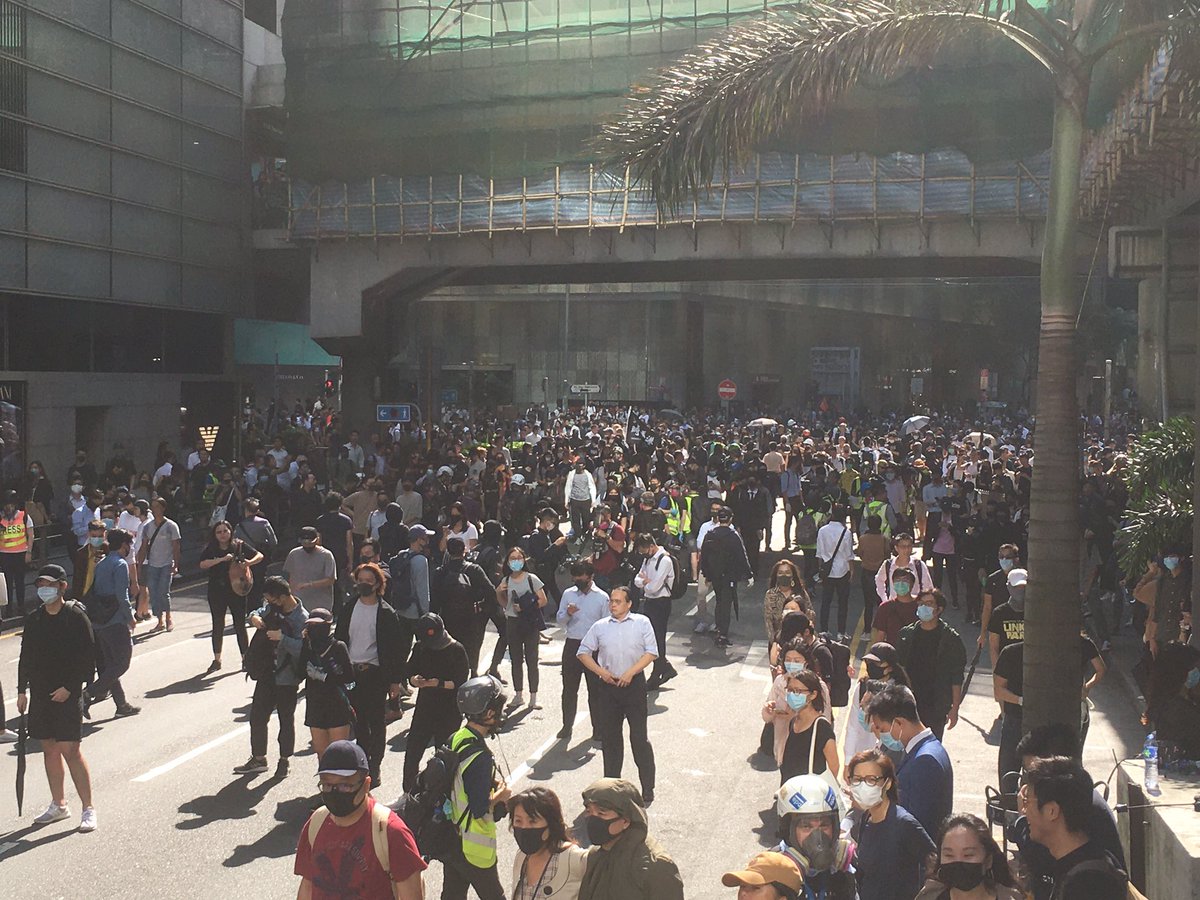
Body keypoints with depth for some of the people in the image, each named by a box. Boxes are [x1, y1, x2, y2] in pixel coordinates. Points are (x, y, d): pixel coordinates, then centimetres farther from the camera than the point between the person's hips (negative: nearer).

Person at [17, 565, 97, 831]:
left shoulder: (76, 617, -9)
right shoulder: (33, 619, 8)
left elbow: (88, 656, -10)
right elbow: (26, 657, 15)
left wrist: (69, 687, -16)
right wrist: (22, 690, 10)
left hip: (67, 694, -6)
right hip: (41, 694, 6)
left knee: (70, 750, -9)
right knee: (49, 750, 12)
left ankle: (88, 809, -2)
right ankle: (58, 805, 26)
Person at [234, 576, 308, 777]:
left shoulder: (302, 618, -20)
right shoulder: (272, 607, -1)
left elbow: (303, 648, -27)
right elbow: (259, 613, 17)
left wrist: (282, 638, -30)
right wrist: (254, 617, -5)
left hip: (287, 677, -6)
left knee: (286, 719, 10)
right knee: (257, 715, 11)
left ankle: (284, 760, 26)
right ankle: (258, 759, 25)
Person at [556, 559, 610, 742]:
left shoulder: (602, 597, -4)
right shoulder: (568, 594, 4)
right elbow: (560, 620, 7)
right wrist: (568, 613, -15)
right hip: (572, 645, 2)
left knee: (595, 689, 6)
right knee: (569, 687, 9)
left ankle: (598, 728, 17)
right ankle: (567, 725, 22)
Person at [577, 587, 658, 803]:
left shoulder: (641, 623, 2)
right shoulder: (600, 626, 9)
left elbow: (651, 652, -4)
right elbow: (583, 652, 11)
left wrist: (630, 673, -13)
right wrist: (600, 671, -4)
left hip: (633, 683, -3)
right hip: (608, 685, 3)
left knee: (639, 737, -2)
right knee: (609, 737, 10)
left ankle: (647, 789, 6)